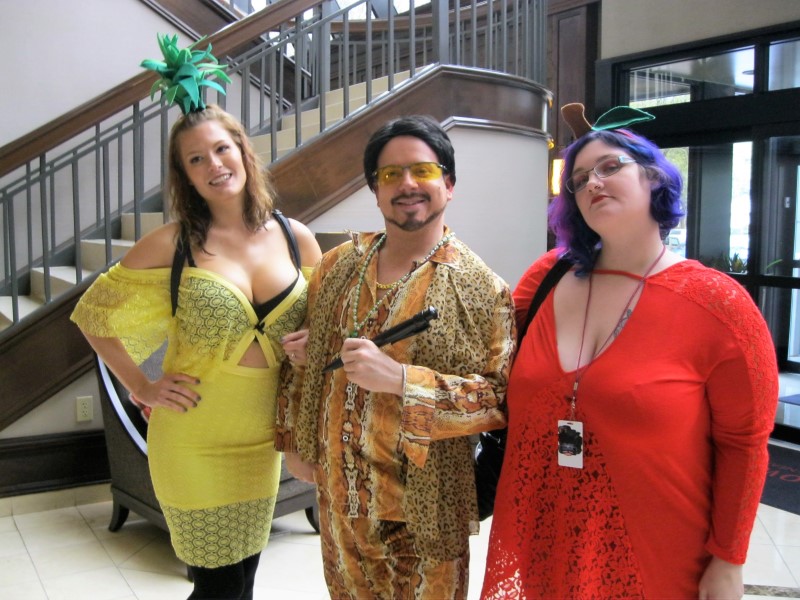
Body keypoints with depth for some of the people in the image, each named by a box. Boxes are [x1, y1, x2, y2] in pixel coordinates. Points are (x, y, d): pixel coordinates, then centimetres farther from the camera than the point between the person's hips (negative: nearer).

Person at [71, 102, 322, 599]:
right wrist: (142, 388, -5)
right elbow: (93, 314, 1)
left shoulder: (296, 239, -1)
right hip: (195, 441, -3)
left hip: (262, 440, 3)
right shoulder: (173, 244, -9)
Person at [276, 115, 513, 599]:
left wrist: (400, 378, -26)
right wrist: (295, 442, 13)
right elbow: (305, 361, 13)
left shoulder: (480, 287, -11)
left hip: (422, 506, -4)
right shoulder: (339, 266, 3)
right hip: (339, 495, 4)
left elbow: (501, 396, -16)